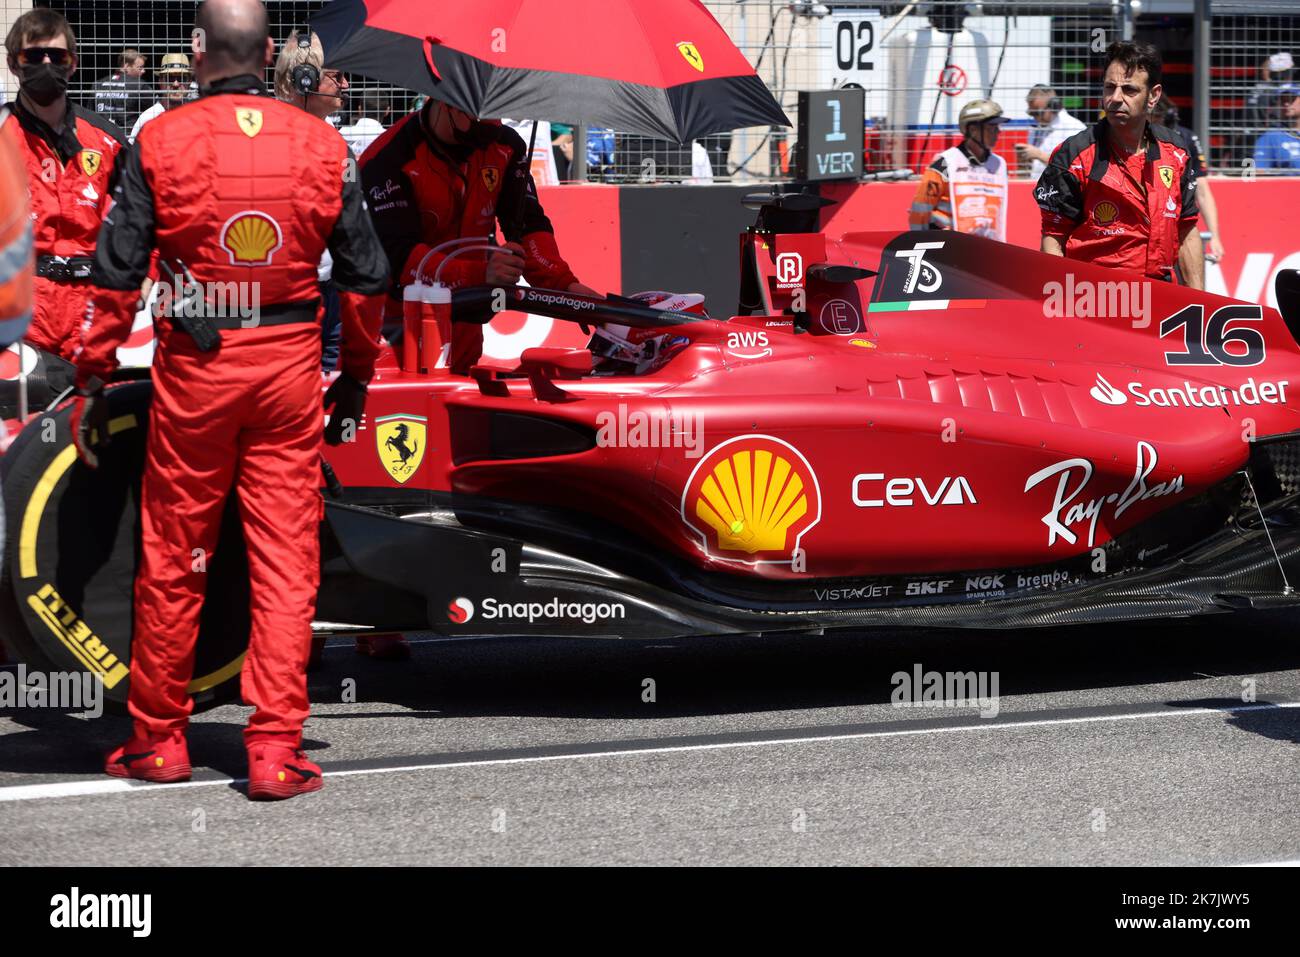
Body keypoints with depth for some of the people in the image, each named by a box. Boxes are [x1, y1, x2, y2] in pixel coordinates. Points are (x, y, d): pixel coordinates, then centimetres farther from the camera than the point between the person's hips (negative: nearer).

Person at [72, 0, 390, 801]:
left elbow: (117, 275, -5)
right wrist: (356, 380, 18)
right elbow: (367, 277, 7)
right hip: (290, 366, 1)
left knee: (172, 562, 10)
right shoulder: (323, 146, 1)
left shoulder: (162, 144, -5)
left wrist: (93, 382, 2)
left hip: (193, 371, -1)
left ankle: (159, 740, 19)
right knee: (287, 562, 4)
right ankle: (275, 750, 1)